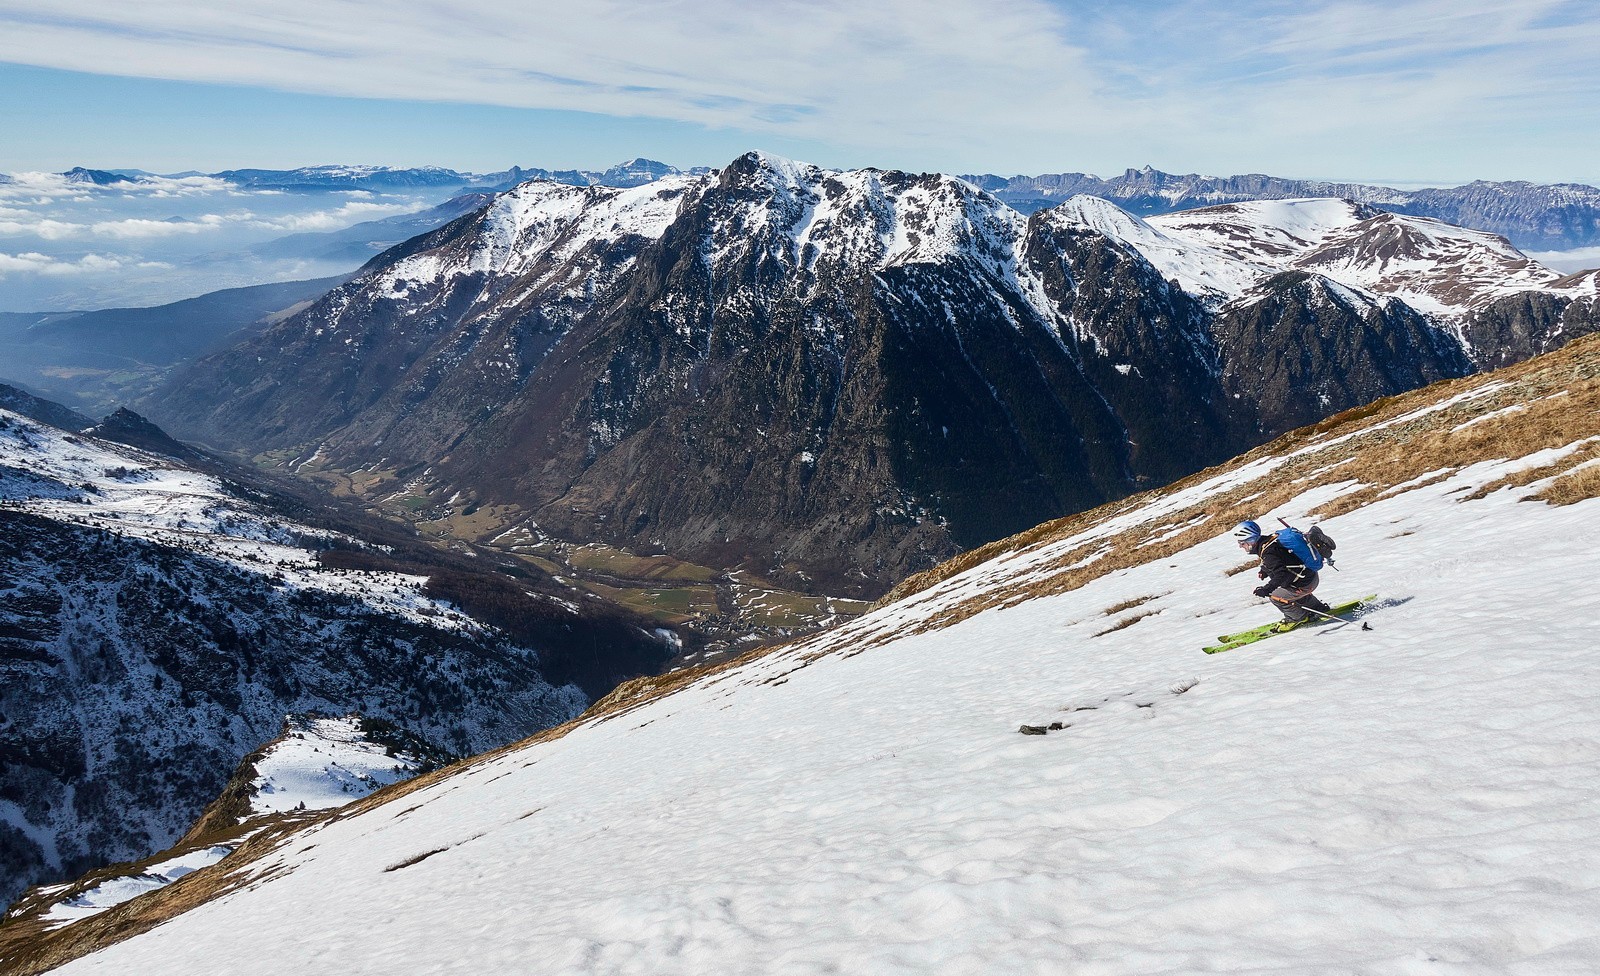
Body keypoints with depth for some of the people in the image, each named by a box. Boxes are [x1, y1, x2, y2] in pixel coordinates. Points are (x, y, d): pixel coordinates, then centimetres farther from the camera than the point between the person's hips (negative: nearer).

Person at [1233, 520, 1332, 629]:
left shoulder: (1268, 553, -29)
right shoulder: (1268, 541, 2)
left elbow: (1281, 575, -35)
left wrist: (1266, 589, -41)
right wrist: (1265, 571, 9)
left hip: (1305, 584, -10)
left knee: (1275, 597, -4)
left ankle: (1299, 617, 18)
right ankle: (1318, 608, 47)